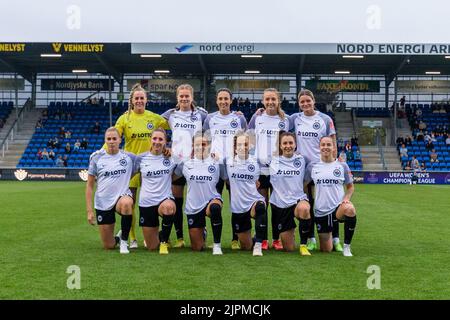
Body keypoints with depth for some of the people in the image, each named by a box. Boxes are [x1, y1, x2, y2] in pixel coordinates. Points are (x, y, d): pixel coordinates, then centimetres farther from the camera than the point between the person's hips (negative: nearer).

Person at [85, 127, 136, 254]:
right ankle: (118, 238, 41)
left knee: (126, 203, -40)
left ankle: (124, 240, -17)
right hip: (103, 202, 1)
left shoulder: (129, 157, -1)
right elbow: (89, 185, 3)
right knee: (109, 246, 2)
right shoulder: (96, 157, -1)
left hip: (122, 196, -1)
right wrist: (89, 210, -2)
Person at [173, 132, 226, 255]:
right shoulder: (185, 163, 1)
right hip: (193, 206, 2)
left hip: (212, 200, -2)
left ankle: (217, 245, -26)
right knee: (197, 248, 7)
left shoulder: (217, 163, -2)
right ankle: (202, 233, 46)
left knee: (215, 208, -43)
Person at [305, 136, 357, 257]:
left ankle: (346, 247, -20)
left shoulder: (342, 165, 3)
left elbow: (350, 187, 11)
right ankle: (329, 237, 43)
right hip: (320, 211, 1)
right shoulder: (312, 166, 3)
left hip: (338, 207, -1)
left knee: (350, 209, -39)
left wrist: (346, 198, -9)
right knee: (326, 250, 3)